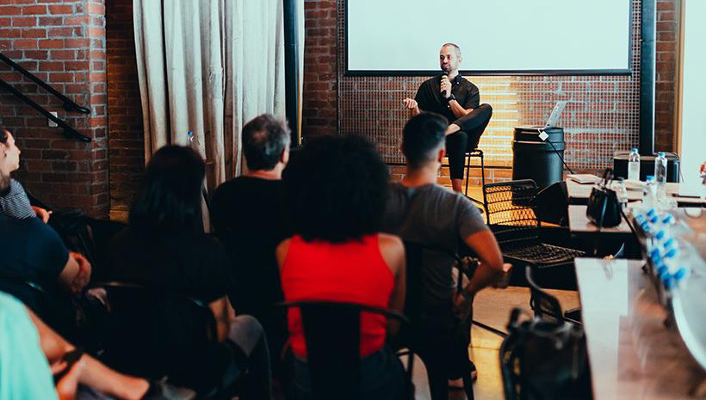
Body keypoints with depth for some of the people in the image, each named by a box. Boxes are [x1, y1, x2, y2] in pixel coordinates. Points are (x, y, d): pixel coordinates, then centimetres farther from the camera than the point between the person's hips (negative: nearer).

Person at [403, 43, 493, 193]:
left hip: (464, 139, 1)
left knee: (486, 109, -24)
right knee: (460, 136, -38)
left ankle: (449, 129, -44)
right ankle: (457, 191, -42)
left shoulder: (470, 89, 11)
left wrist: (449, 96, -10)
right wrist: (413, 108, -14)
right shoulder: (428, 86, 13)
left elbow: (467, 118, -3)